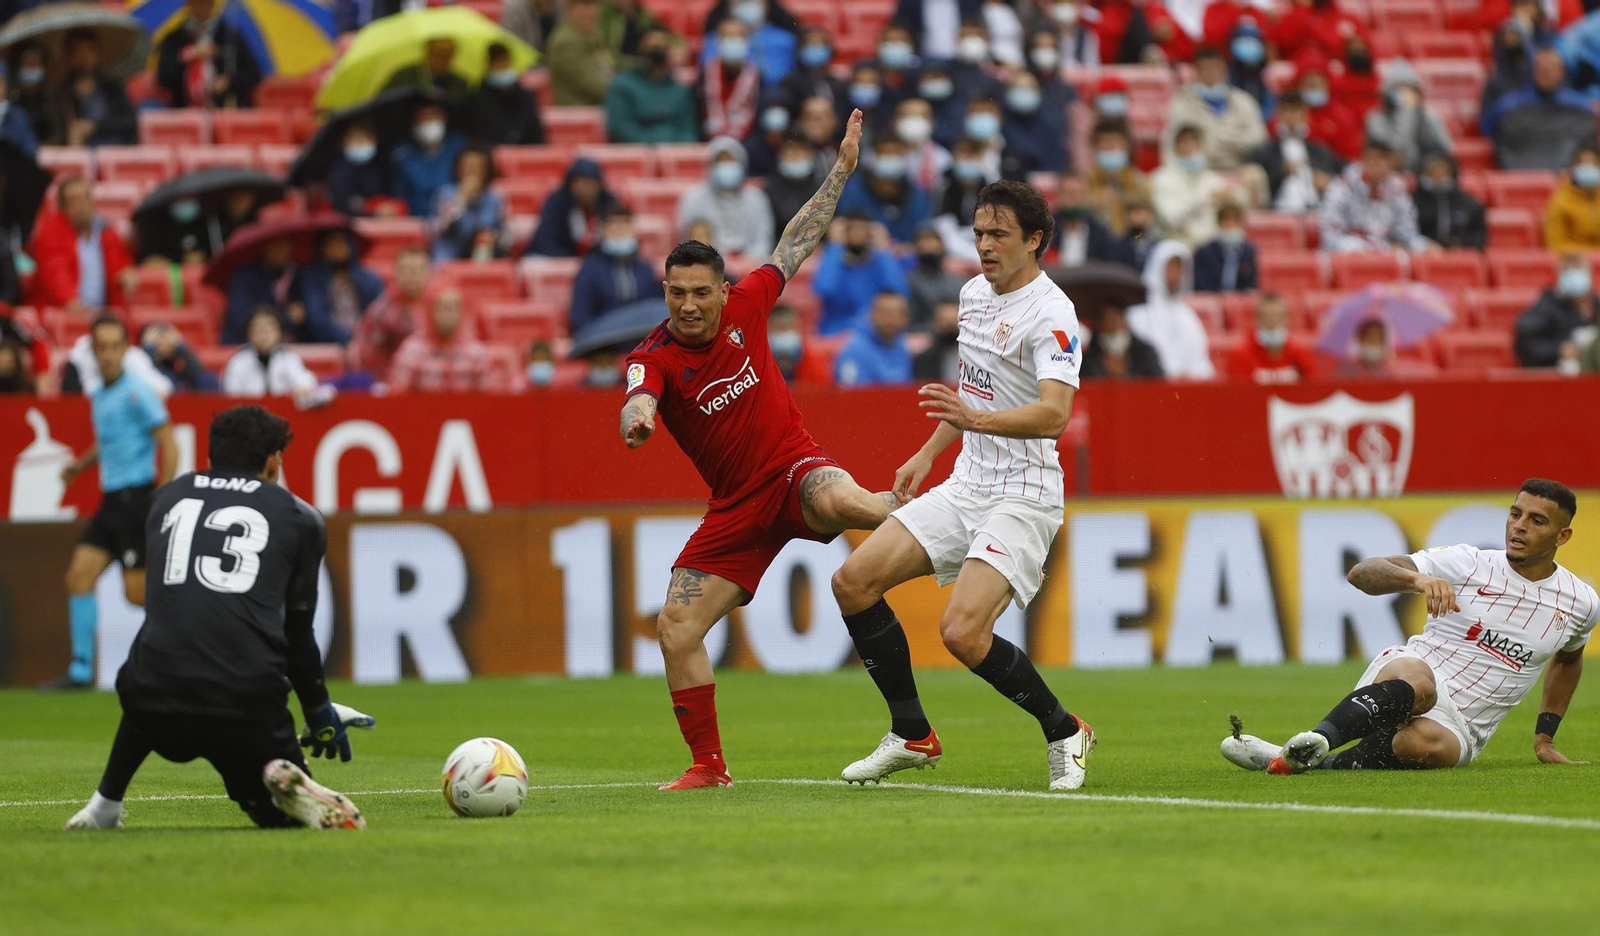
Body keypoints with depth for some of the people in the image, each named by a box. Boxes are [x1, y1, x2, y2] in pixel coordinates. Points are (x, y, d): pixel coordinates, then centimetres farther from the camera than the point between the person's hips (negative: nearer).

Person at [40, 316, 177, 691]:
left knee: (138, 593, -8)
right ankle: (81, 670, 4)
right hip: (111, 500, 8)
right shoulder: (99, 395, 14)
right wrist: (81, 465, 11)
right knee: (79, 576, 0)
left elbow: (168, 443, -14)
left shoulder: (137, 391, -11)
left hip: (137, 497, -8)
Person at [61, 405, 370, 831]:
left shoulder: (166, 498, 20)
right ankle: (290, 787, -14)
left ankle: (104, 805, 30)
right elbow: (298, 631, 15)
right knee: (279, 813, 19)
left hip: (158, 711, 3)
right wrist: (319, 712, 31)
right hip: (249, 708, -3)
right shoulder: (301, 519, 12)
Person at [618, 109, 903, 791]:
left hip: (794, 470, -2)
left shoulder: (744, 308, -5)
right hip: (736, 506, 2)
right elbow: (638, 401, -34)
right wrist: (636, 421, -59)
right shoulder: (654, 357, -11)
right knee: (676, 629, -6)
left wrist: (842, 168, 11)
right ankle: (708, 766, 6)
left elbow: (796, 244, 10)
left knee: (844, 503, -41)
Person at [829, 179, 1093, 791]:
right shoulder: (975, 293, 11)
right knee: (854, 581, -3)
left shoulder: (1050, 313, -17)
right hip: (966, 484, 9)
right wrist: (929, 453, 29)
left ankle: (1063, 733, 0)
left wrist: (975, 418, -44)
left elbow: (1054, 414, -31)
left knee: (963, 632, -24)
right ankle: (912, 736, 9)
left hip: (1021, 498, -9)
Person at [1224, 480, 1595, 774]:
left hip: (1458, 730, 2)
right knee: (1418, 682, -43)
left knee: (1424, 742, -39)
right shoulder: (1468, 563, 0)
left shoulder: (1581, 603, 9)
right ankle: (1314, 741, -60)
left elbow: (1568, 657, 34)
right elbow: (1362, 573, -8)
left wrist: (1545, 737, 29)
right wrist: (1417, 578, -29)